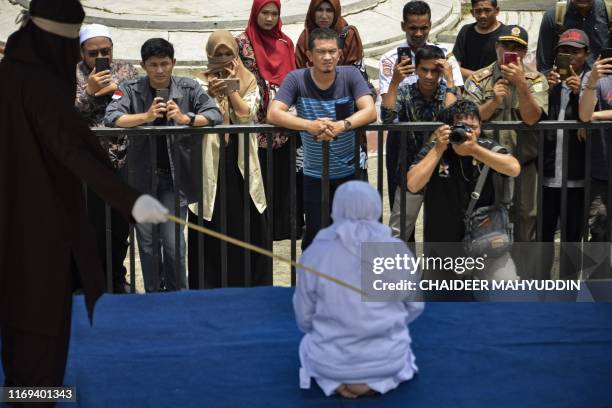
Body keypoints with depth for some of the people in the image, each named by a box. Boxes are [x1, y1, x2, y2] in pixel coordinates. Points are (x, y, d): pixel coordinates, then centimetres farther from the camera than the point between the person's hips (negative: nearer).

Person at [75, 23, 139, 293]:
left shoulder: (126, 70, 10)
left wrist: (115, 88, -8)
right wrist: (89, 90, -17)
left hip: (123, 159, 3)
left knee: (121, 225, 9)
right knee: (93, 226, -2)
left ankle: (117, 278, 26)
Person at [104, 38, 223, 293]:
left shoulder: (189, 88, 0)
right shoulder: (131, 90, -1)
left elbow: (215, 114, -9)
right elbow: (110, 118, -16)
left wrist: (186, 118, -27)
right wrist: (146, 116, -31)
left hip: (176, 176, -1)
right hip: (143, 175, 1)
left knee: (173, 241, -6)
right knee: (146, 241, 8)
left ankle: (176, 293, 14)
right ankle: (153, 294, 24)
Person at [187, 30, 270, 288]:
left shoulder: (249, 82, 8)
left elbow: (246, 115, -6)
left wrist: (230, 87, -11)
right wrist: (210, 93, -25)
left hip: (240, 161, 1)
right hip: (210, 163, -1)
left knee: (246, 225, 5)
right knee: (210, 227, 0)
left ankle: (247, 282, 15)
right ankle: (210, 284, 8)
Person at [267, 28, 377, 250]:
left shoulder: (350, 75, -9)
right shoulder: (296, 79, -10)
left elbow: (370, 111, -19)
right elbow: (273, 113, -22)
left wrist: (342, 125, -39)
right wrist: (310, 125, -39)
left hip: (351, 171, 1)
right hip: (315, 174, 0)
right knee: (314, 236, 6)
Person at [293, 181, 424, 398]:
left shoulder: (313, 255, -12)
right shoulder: (398, 251, -10)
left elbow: (304, 318, -2)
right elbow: (414, 305, 2)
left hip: (332, 360, -1)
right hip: (385, 358, 1)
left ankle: (337, 379, 4)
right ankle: (377, 380, 5)